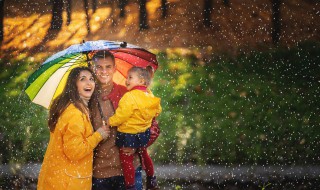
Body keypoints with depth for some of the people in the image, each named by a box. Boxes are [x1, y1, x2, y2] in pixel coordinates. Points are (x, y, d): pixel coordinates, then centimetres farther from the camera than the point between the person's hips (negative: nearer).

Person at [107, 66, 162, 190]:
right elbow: (157, 111, 13)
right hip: (144, 133, 8)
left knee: (126, 160, 2)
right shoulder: (149, 95, 0)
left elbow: (121, 114, -24)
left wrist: (110, 122, -8)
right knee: (144, 154, 26)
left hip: (128, 135, -8)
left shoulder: (130, 97, -25)